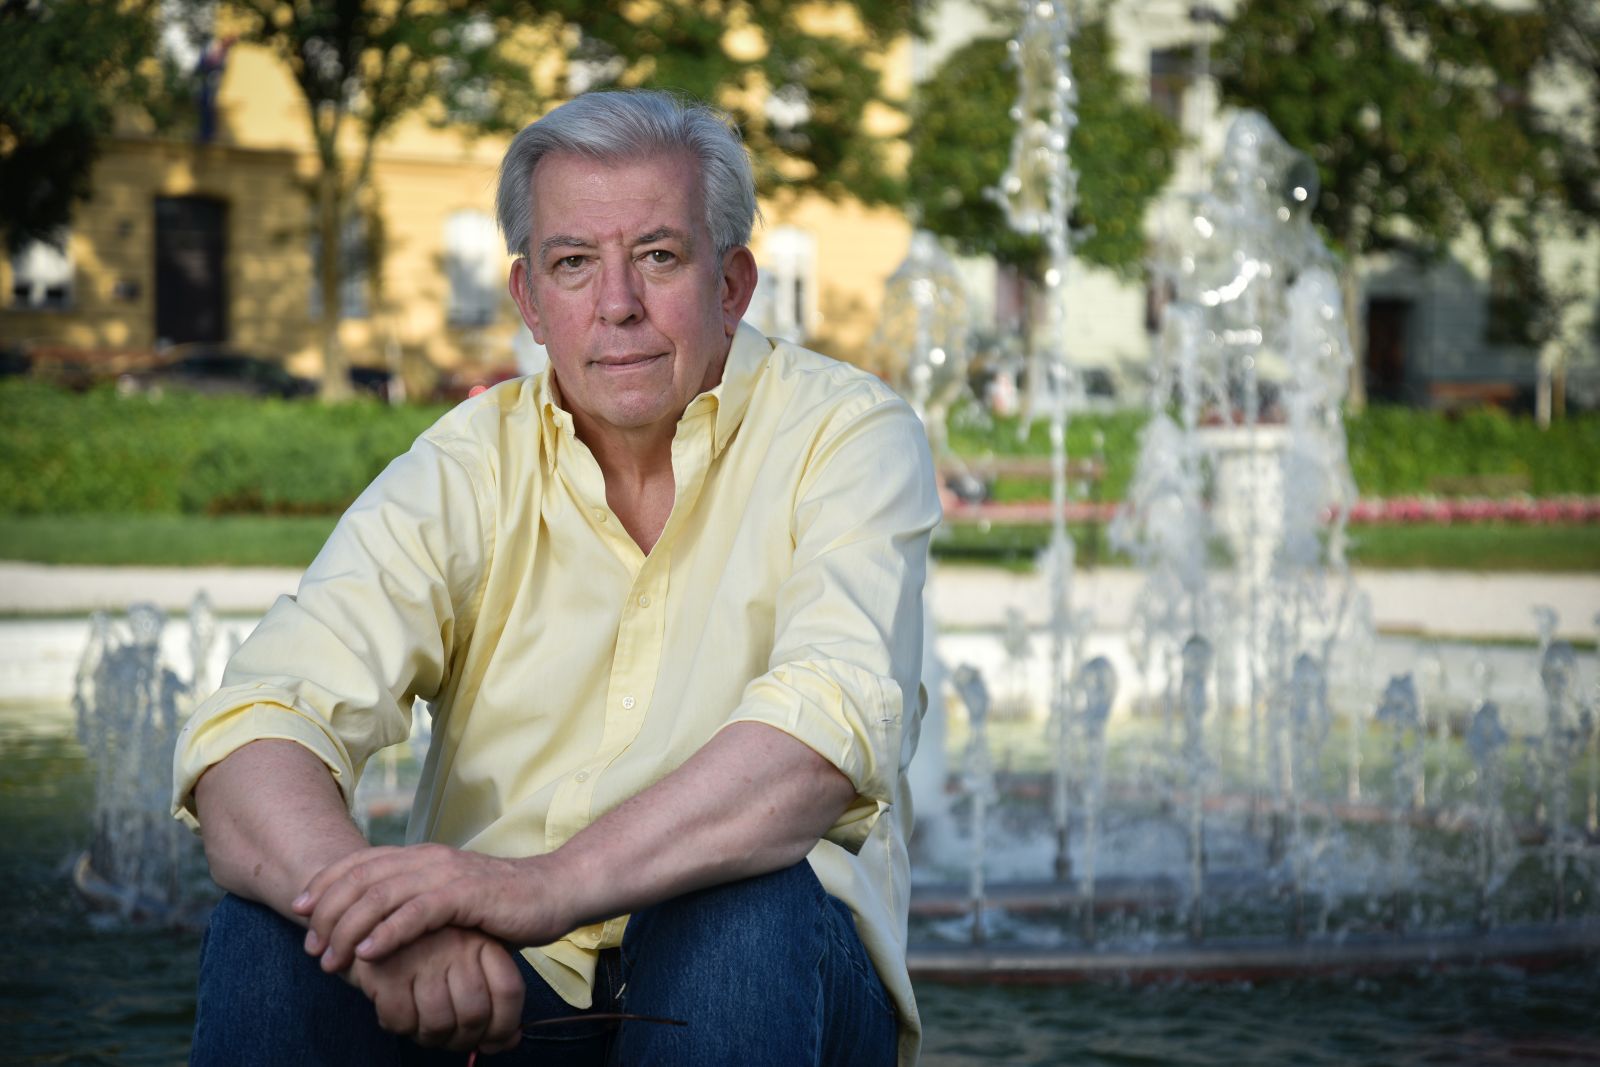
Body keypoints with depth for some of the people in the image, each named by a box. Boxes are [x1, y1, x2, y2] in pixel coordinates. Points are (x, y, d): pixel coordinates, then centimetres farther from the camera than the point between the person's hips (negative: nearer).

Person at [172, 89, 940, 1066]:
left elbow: (831, 732, -25)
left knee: (745, 903, -33)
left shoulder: (851, 437, -6)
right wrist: (378, 914, -38)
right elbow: (254, 735, -15)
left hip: (769, 983, -1)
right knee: (271, 926, -26)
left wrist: (551, 884, -40)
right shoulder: (467, 471, 0)